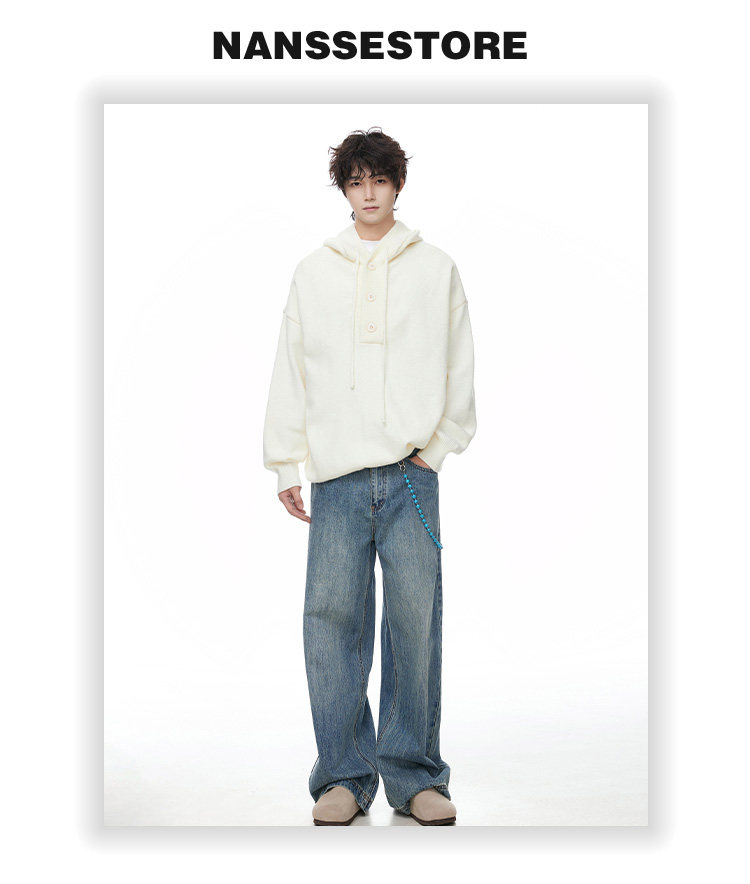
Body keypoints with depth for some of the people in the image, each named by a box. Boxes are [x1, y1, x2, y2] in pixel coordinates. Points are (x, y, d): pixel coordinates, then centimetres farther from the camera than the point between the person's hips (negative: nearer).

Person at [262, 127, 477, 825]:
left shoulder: (436, 270, 11)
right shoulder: (313, 272, 12)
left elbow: (459, 371, 10)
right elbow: (291, 373, 12)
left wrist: (432, 447, 0)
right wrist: (286, 466, 8)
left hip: (411, 472, 0)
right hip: (337, 476, 1)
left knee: (416, 618, -1)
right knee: (332, 616, -3)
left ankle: (415, 775, 10)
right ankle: (344, 775, 8)